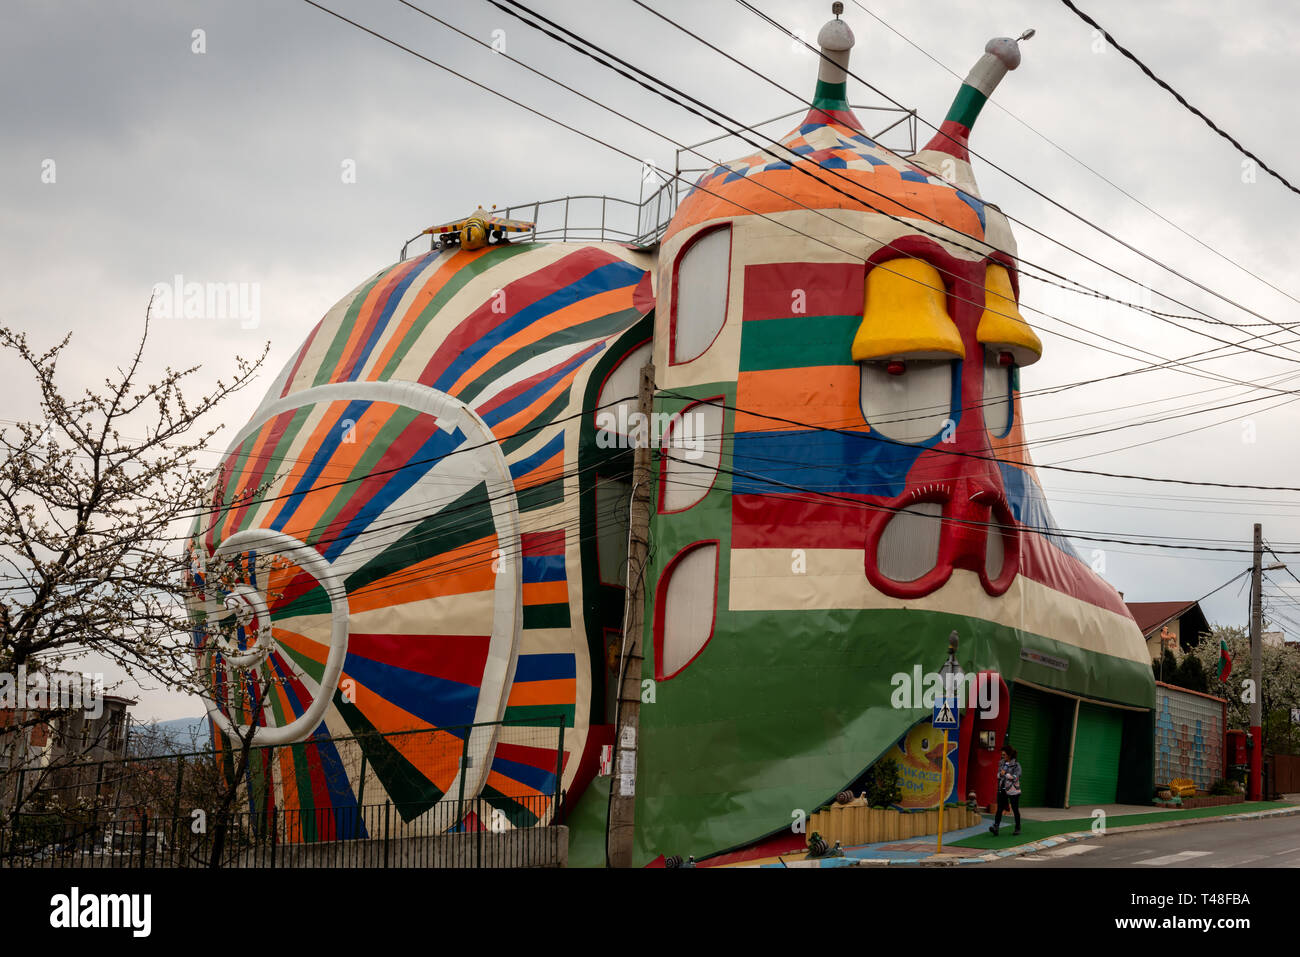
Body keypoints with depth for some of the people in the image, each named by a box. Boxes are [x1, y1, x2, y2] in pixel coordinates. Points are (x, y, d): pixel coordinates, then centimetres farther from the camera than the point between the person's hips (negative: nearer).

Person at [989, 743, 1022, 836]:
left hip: (1013, 790, -5)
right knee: (999, 809, -7)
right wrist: (1000, 774, -4)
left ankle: (1017, 828, 22)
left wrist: (1005, 774, -18)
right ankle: (995, 827, -17)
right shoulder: (1001, 763, 9)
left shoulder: (1016, 764, -9)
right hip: (1002, 789, 5)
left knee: (1015, 809, 7)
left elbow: (1016, 777, -17)